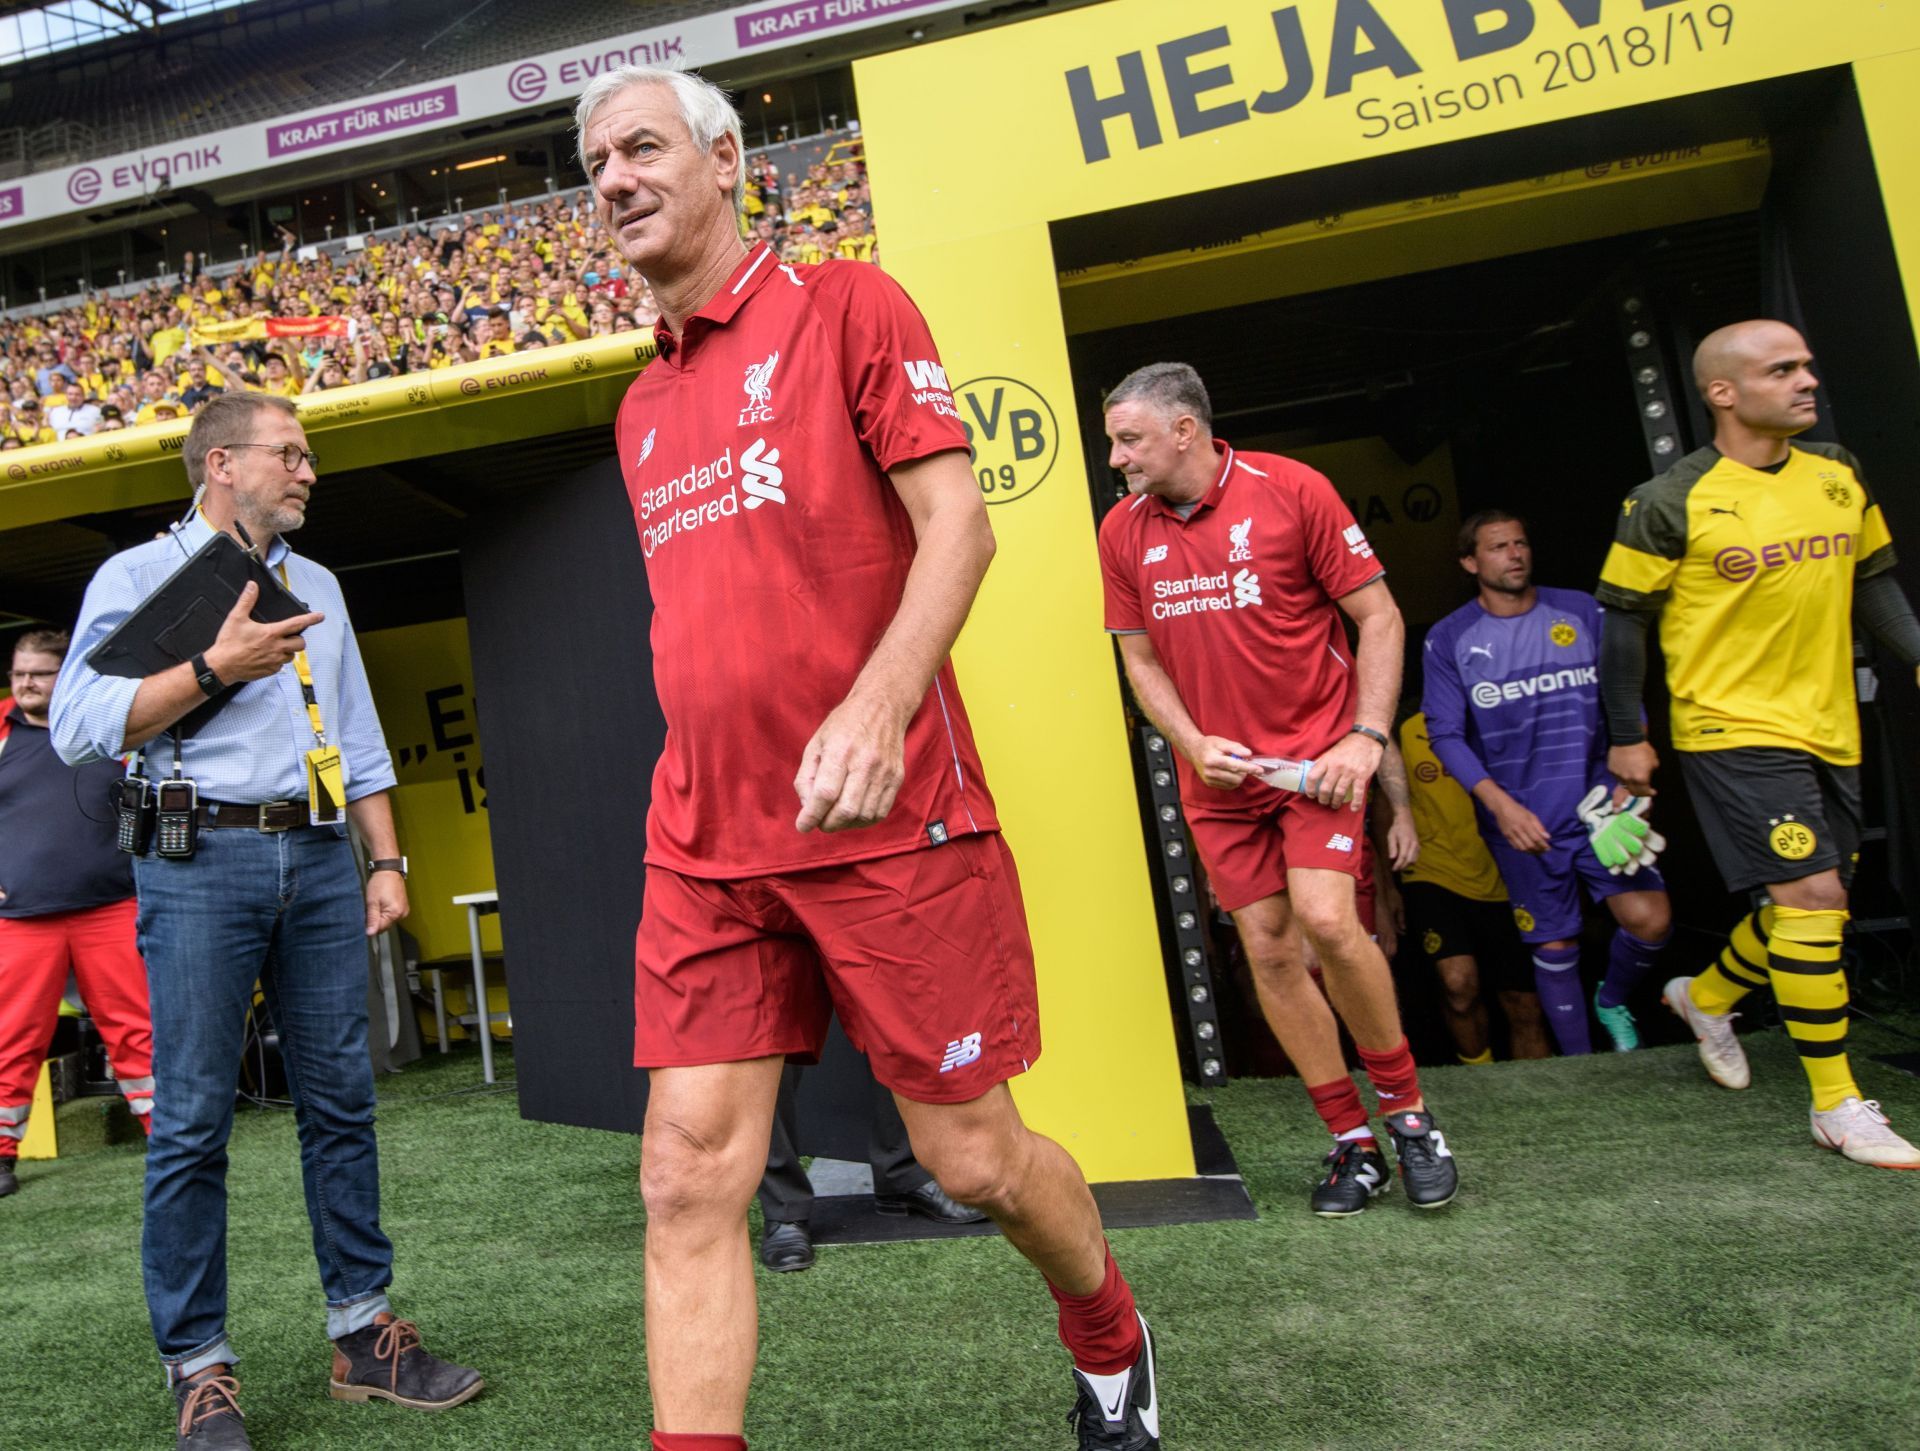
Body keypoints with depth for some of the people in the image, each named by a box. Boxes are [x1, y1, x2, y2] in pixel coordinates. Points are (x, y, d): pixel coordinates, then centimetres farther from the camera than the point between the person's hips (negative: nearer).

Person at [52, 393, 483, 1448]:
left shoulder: (316, 587, 21)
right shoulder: (137, 576, 6)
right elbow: (77, 727, -6)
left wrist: (385, 859, 12)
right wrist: (214, 668, -14)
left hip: (318, 859, 5)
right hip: (200, 857, -4)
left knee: (340, 1101, 5)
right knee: (193, 1119, -2)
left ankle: (363, 1333, 15)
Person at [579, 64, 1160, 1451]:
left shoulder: (844, 305, 0)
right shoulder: (643, 409, 18)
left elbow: (958, 521, -10)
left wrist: (878, 701, -26)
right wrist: (702, 788, 18)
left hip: (890, 818, -5)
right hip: (705, 849, 6)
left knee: (973, 1157, 8)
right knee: (690, 1178, -1)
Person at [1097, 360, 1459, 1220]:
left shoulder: (1291, 490, -8)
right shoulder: (1122, 531, 2)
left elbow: (1378, 617, -5)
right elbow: (1140, 659, 9)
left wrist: (1366, 737, -14)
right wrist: (1193, 745, -7)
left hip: (1316, 752, -4)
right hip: (1218, 772, 4)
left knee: (1325, 920, -19)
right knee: (1267, 949, 2)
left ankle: (1407, 1111, 6)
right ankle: (1353, 1143, 17)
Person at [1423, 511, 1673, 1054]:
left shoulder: (1582, 611, 4)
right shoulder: (1448, 639, -3)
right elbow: (1446, 735, -8)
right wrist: (1501, 805, -19)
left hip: (1599, 805, 2)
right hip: (1522, 823, -1)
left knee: (1651, 920, -11)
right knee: (1555, 947, 6)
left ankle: (1612, 1002, 21)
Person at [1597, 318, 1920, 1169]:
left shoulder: (1838, 475, 7)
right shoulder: (1669, 505, -11)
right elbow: (1624, 621, -6)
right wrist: (1628, 737, -5)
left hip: (1828, 730, 7)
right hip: (1732, 729, -7)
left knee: (1812, 903, 13)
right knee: (1811, 894, -11)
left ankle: (1706, 996, 41)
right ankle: (1836, 1105, 3)